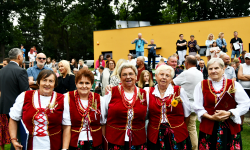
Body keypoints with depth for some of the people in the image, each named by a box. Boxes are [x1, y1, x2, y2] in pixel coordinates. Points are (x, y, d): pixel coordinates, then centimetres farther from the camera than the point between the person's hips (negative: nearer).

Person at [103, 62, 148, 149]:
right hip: (114, 141, -2)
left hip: (138, 141, 2)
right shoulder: (112, 92, -3)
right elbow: (102, 115, 5)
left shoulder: (143, 94, 3)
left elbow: (147, 117, 13)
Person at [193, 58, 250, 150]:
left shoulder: (234, 85, 1)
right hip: (208, 128, 0)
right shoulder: (201, 85, 2)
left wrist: (229, 113, -14)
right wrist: (211, 117, -13)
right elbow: (197, 107, 1)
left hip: (231, 128, 0)